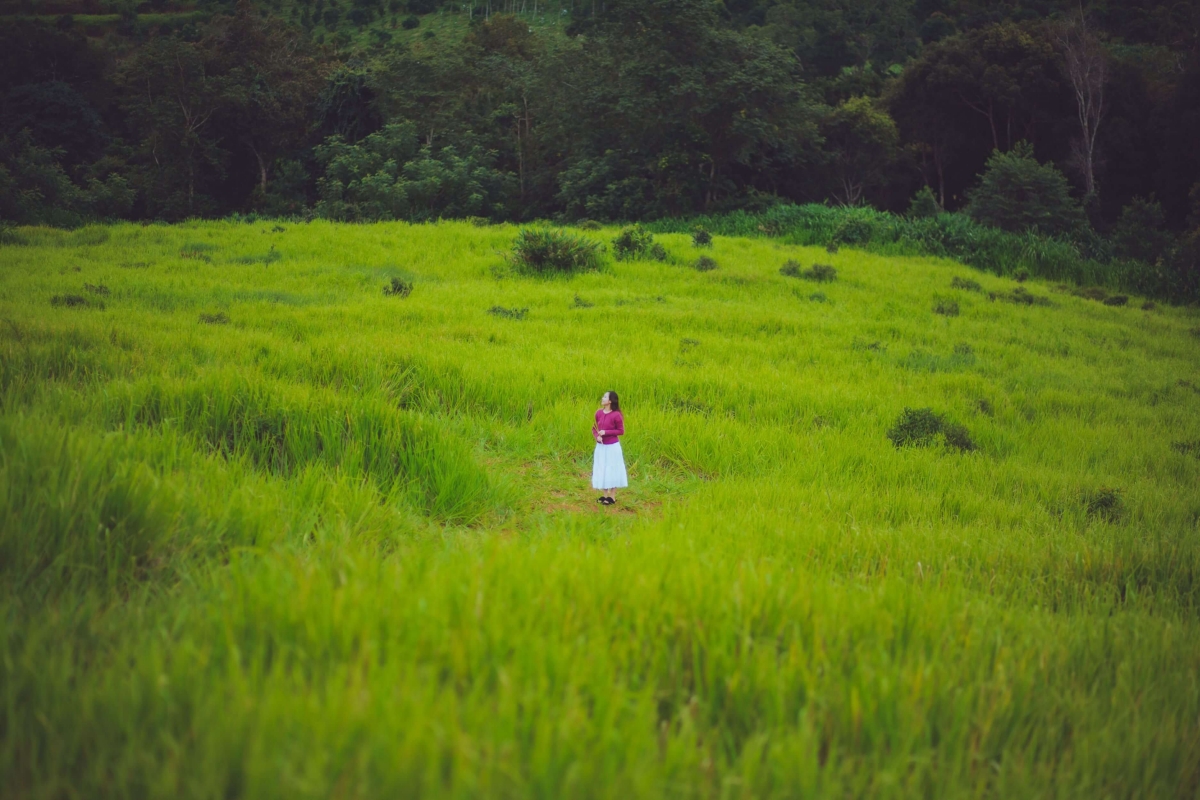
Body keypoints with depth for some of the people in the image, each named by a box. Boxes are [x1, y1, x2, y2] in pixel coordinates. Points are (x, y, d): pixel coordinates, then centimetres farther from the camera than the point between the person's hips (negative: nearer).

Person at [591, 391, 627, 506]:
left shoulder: (616, 415, -16)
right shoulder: (599, 413, 0)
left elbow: (621, 431, -10)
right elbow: (594, 428, 10)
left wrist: (606, 432, -19)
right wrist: (596, 436, -10)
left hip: (612, 447, -6)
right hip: (601, 447, 6)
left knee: (612, 470, 3)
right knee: (601, 471, 12)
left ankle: (612, 497, 13)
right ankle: (605, 495, 25)